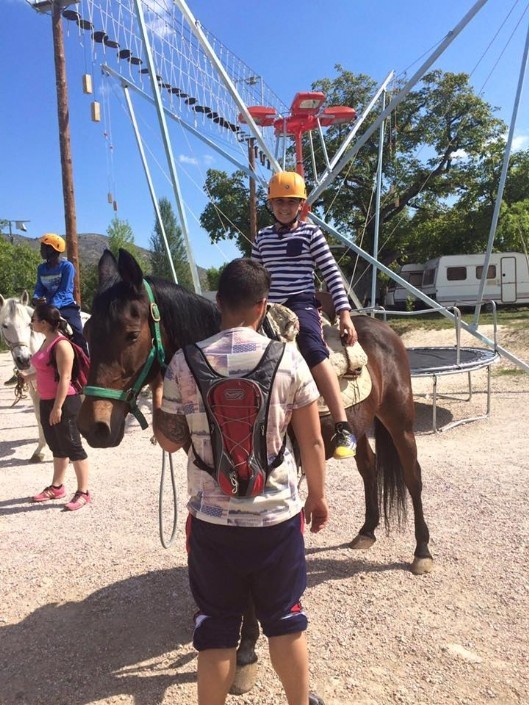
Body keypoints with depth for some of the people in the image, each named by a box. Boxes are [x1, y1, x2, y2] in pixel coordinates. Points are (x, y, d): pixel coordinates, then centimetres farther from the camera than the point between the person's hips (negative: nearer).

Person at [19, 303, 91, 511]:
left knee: (72, 446, -1)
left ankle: (83, 492, 8)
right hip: (47, 402, 9)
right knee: (56, 446, 19)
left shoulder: (61, 344, -19)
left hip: (64, 403, -9)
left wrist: (58, 407, -23)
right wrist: (28, 374, 16)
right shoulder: (46, 341, 10)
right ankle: (56, 487, 32)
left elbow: (64, 378, -22)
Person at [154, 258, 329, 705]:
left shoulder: (184, 363, -10)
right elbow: (312, 442, -5)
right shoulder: (288, 359, -11)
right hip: (277, 515, 0)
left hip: (212, 518, 0)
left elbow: (170, 441, -1)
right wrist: (318, 497, 11)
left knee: (216, 626, 17)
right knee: (286, 618, 21)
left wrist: (156, 391, 13)